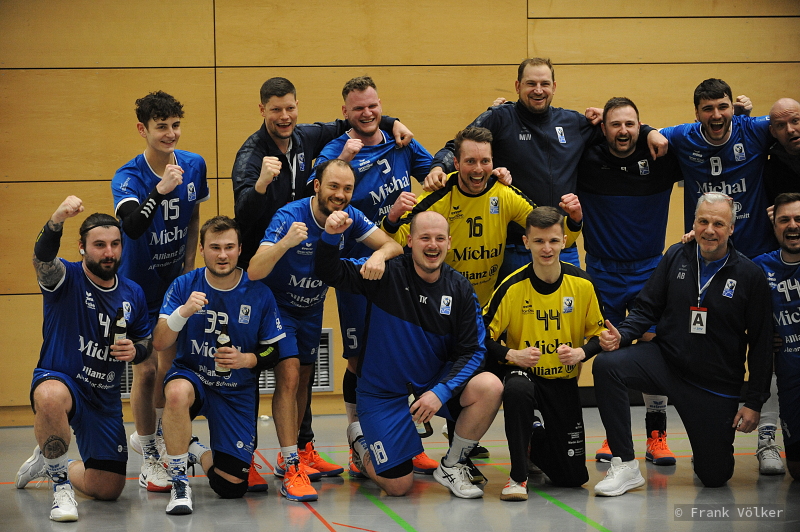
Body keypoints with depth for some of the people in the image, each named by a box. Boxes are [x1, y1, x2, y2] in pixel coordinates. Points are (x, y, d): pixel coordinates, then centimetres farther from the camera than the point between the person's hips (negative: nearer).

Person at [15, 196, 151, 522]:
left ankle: (48, 462, 38)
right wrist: (57, 221, -56)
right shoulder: (67, 278, -11)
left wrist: (135, 351, -10)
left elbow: (145, 344, 17)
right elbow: (42, 260, -35)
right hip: (58, 380, -5)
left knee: (107, 490, 5)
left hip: (105, 398, 5)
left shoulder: (133, 294, 4)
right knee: (51, 397, -45)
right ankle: (60, 484, -20)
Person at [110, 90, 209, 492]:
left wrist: (189, 267, 9)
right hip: (139, 285, -5)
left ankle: (149, 435, 37)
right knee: (146, 370, -7)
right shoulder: (128, 177, -21)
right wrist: (160, 190, -52)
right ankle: (150, 461, 6)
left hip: (176, 282, 5)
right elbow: (133, 226, -40)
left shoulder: (194, 166, -5)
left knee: (171, 367, 10)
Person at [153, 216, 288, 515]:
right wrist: (183, 312, -32)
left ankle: (196, 452, 30)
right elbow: (159, 343, -14)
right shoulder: (184, 286, -9)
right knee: (177, 392, -41)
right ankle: (179, 482, -22)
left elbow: (275, 350, 0)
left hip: (237, 391, 1)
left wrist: (247, 360, -21)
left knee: (231, 487, -5)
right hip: (191, 376, -1)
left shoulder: (259, 294, -8)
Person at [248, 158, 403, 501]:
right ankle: (291, 470, -18)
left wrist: (379, 255, -37)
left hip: (311, 308, 6)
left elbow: (393, 245, -13)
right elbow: (254, 272, -37)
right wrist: (285, 243, -55)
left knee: (303, 379, 17)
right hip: (278, 304, -6)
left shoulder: (349, 217, -12)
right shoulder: (289, 217, -29)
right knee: (289, 377, -18)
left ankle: (296, 454, 32)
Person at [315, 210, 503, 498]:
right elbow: (330, 273, -15)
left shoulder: (459, 288, -6)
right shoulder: (387, 274, -13)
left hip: (435, 382, 3)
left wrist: (441, 391, -22)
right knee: (399, 486, -5)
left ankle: (451, 466, -2)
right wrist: (330, 236, -37)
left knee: (490, 387, -26)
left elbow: (472, 350, -7)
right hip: (383, 389, -3)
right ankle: (360, 439, 30)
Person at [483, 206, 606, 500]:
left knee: (574, 476, 0)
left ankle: (535, 446, 36)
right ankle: (518, 476, -23)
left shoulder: (582, 284, -7)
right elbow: (484, 336, -9)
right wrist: (511, 354, -27)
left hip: (564, 380, 2)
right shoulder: (512, 287, -13)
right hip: (524, 372, -2)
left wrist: (581, 352, -18)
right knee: (517, 389, -42)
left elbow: (599, 334, 2)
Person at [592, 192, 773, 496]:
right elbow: (647, 308, 5)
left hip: (717, 385, -2)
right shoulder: (676, 257, -2)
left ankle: (717, 433, 40)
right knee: (606, 365, -27)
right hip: (666, 360, 2)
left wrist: (755, 403, -6)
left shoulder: (750, 275, -9)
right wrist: (622, 335, -17)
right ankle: (625, 466, -20)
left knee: (715, 477, 1)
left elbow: (761, 343, -5)